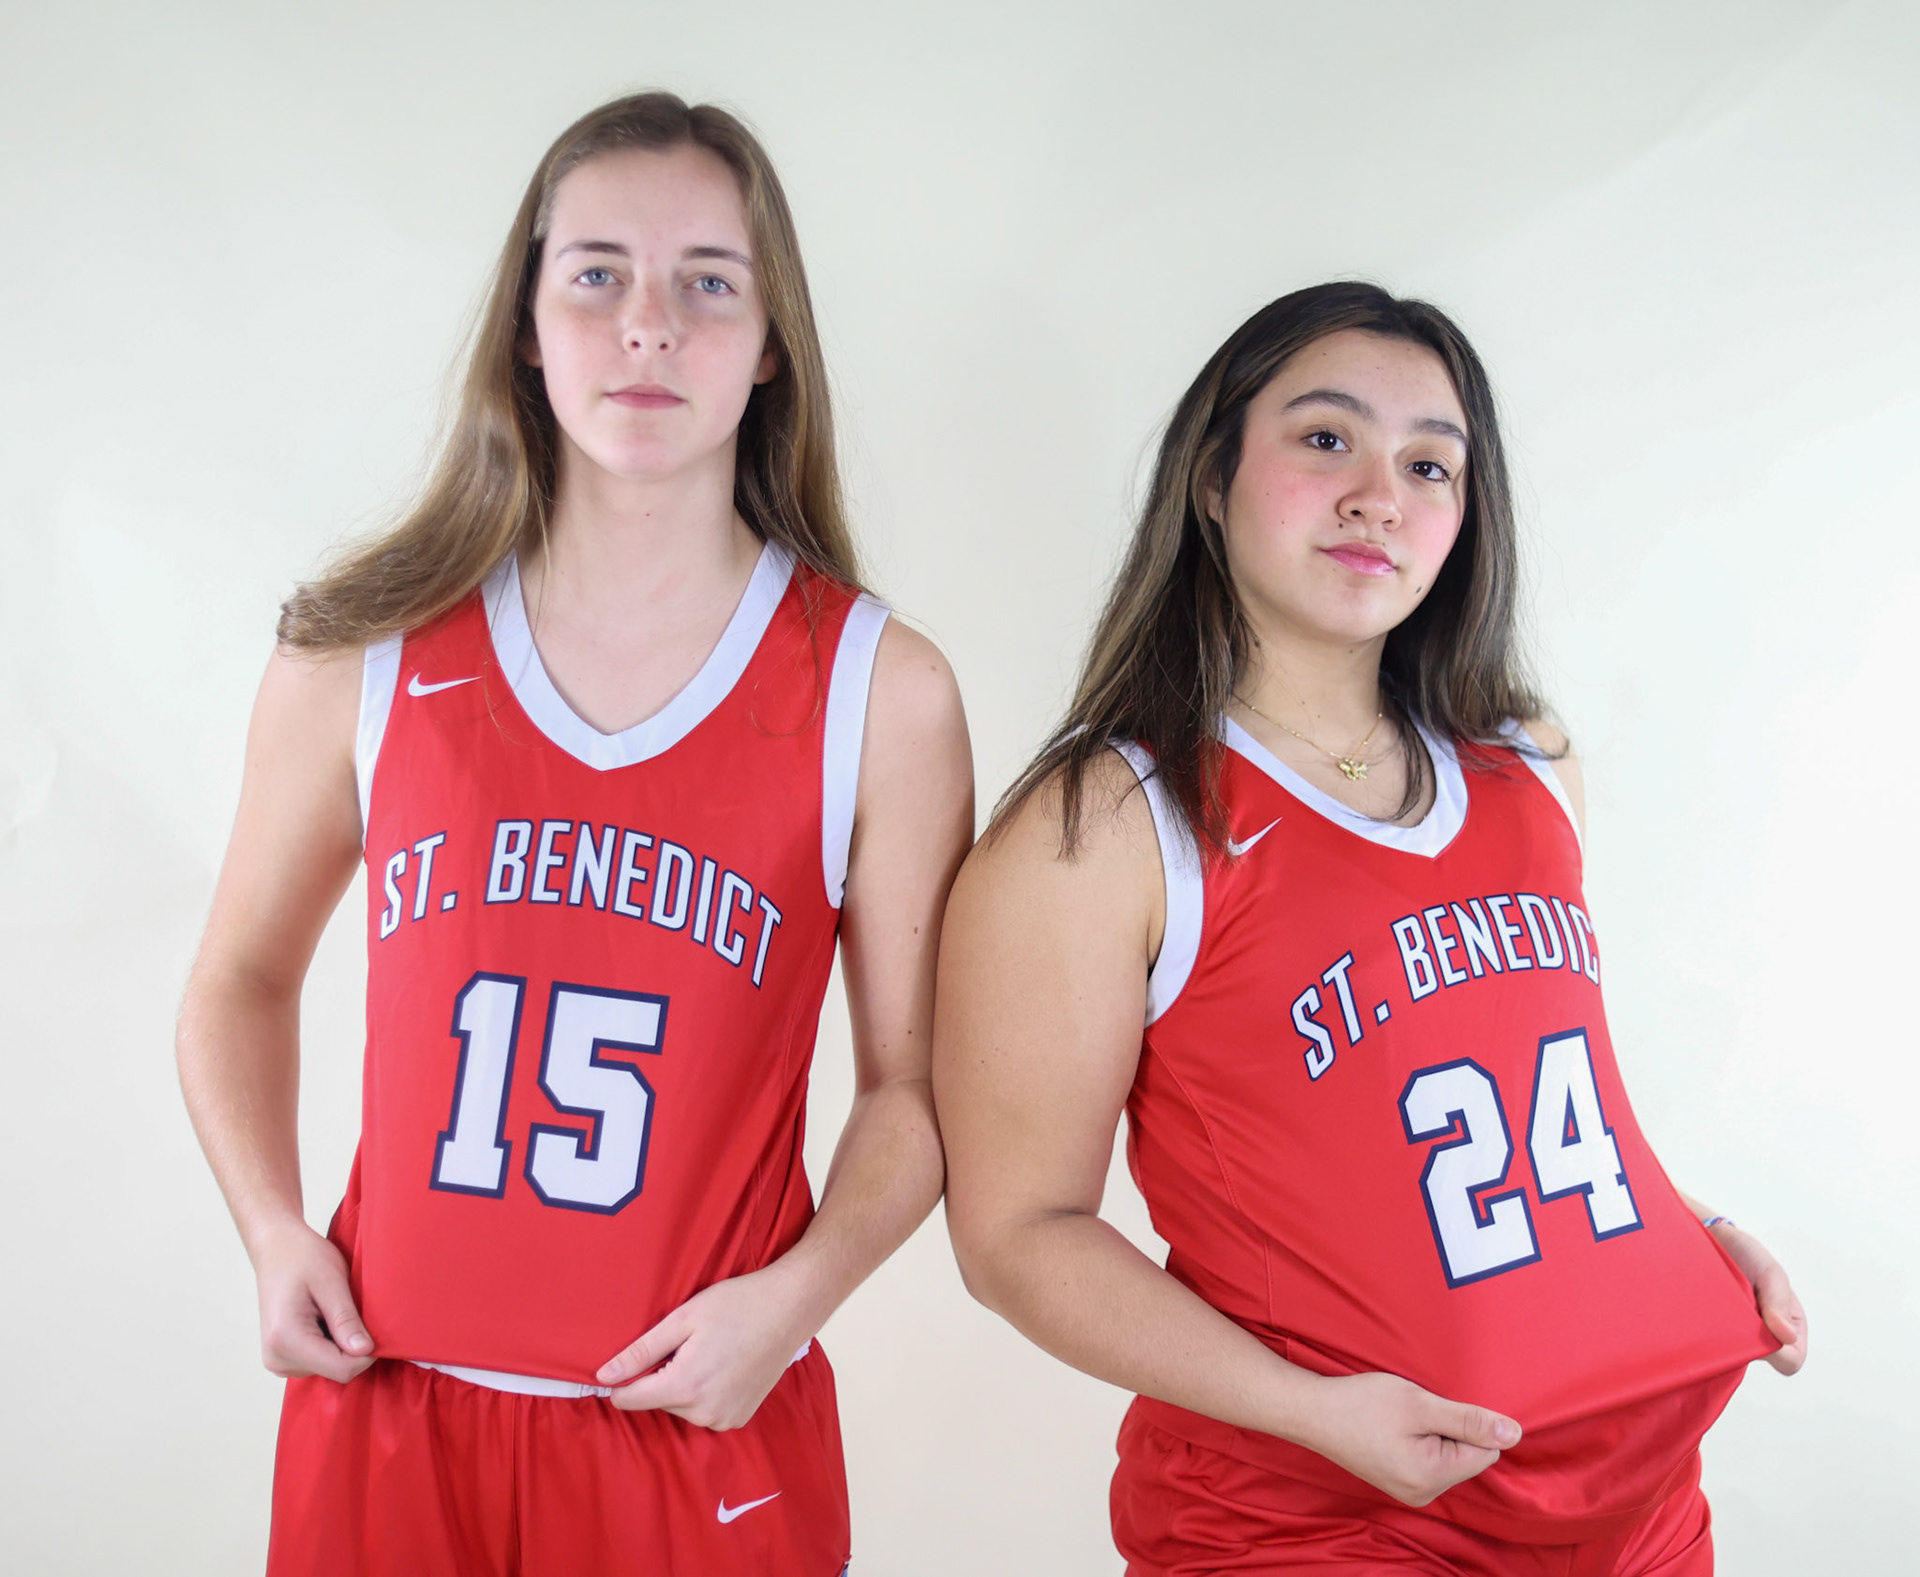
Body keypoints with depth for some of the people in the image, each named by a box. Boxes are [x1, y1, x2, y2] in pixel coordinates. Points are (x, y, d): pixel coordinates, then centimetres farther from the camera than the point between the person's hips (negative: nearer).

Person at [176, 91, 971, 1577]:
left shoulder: (882, 693, -6)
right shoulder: (361, 658, -2)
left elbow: (912, 1078, -1)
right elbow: (243, 982, 11)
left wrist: (794, 1294, -15)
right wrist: (275, 1233, -2)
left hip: (705, 1427, -1)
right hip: (387, 1412, 2)